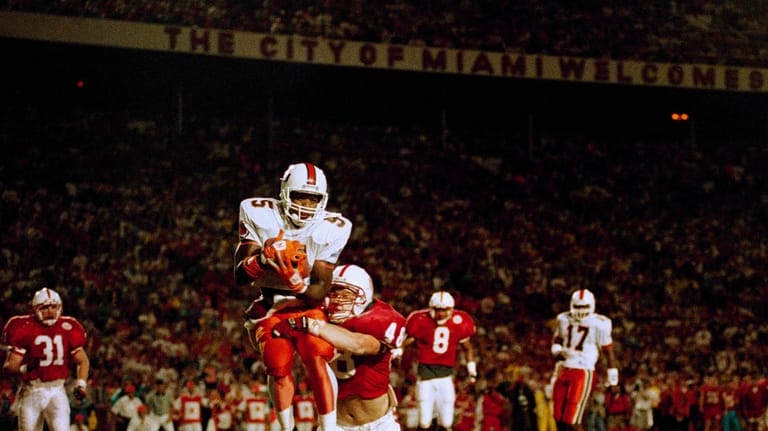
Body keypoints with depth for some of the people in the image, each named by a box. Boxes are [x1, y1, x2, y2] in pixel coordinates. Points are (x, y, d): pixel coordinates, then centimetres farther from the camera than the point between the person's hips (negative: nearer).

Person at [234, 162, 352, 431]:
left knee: (317, 359, -22)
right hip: (269, 306, 0)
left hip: (307, 304, 0)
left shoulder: (330, 229, -10)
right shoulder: (259, 215, -11)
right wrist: (264, 259, -34)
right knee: (278, 366, -15)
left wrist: (295, 281, -29)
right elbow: (240, 276, -14)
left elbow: (321, 289, -10)